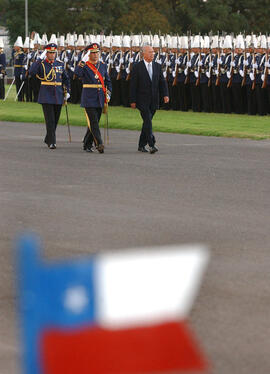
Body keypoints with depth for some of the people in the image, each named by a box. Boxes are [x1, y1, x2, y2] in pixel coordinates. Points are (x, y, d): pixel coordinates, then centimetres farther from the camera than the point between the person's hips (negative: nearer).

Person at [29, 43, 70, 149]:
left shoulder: (60, 64, 9)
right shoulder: (41, 64, -4)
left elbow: (66, 79, 20)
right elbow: (31, 72, -23)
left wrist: (67, 91, 11)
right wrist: (40, 59, -23)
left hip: (58, 96, 5)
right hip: (46, 96, -4)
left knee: (55, 120, 11)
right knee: (50, 120, -10)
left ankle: (48, 139, 28)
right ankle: (52, 142, -9)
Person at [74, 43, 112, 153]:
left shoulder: (103, 65, 11)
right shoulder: (84, 65, -4)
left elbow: (107, 81, 19)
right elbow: (77, 73, -26)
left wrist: (108, 93, 7)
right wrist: (83, 61, -26)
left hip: (100, 99, 5)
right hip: (89, 99, -5)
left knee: (94, 122, 10)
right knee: (93, 122, -12)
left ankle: (87, 145, 21)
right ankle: (99, 144, -16)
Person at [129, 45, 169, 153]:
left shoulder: (157, 66, 9)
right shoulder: (137, 67, -5)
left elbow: (162, 82, 8)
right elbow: (133, 85, -4)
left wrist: (165, 95, -8)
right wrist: (133, 101, -8)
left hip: (154, 101, 5)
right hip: (142, 100, -5)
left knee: (147, 122, 10)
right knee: (148, 121, -15)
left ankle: (141, 145, 19)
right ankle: (152, 145, -20)